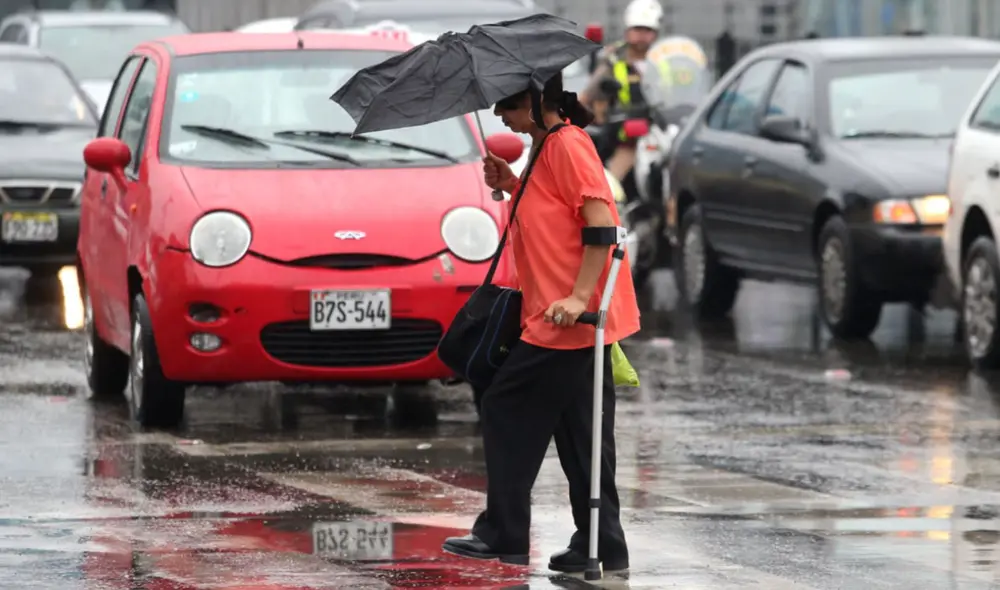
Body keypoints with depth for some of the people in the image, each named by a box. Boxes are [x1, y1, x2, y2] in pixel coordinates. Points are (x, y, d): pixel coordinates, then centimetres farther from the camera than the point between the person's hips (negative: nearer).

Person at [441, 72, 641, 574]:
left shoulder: (568, 144, -13)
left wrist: (579, 295, -26)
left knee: (505, 410, -3)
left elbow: (602, 222, -21)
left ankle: (502, 534, 2)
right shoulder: (547, 146, 17)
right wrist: (513, 187, 11)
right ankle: (602, 547, 10)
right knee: (581, 438, 10)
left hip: (567, 319, -10)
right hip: (568, 322, 10)